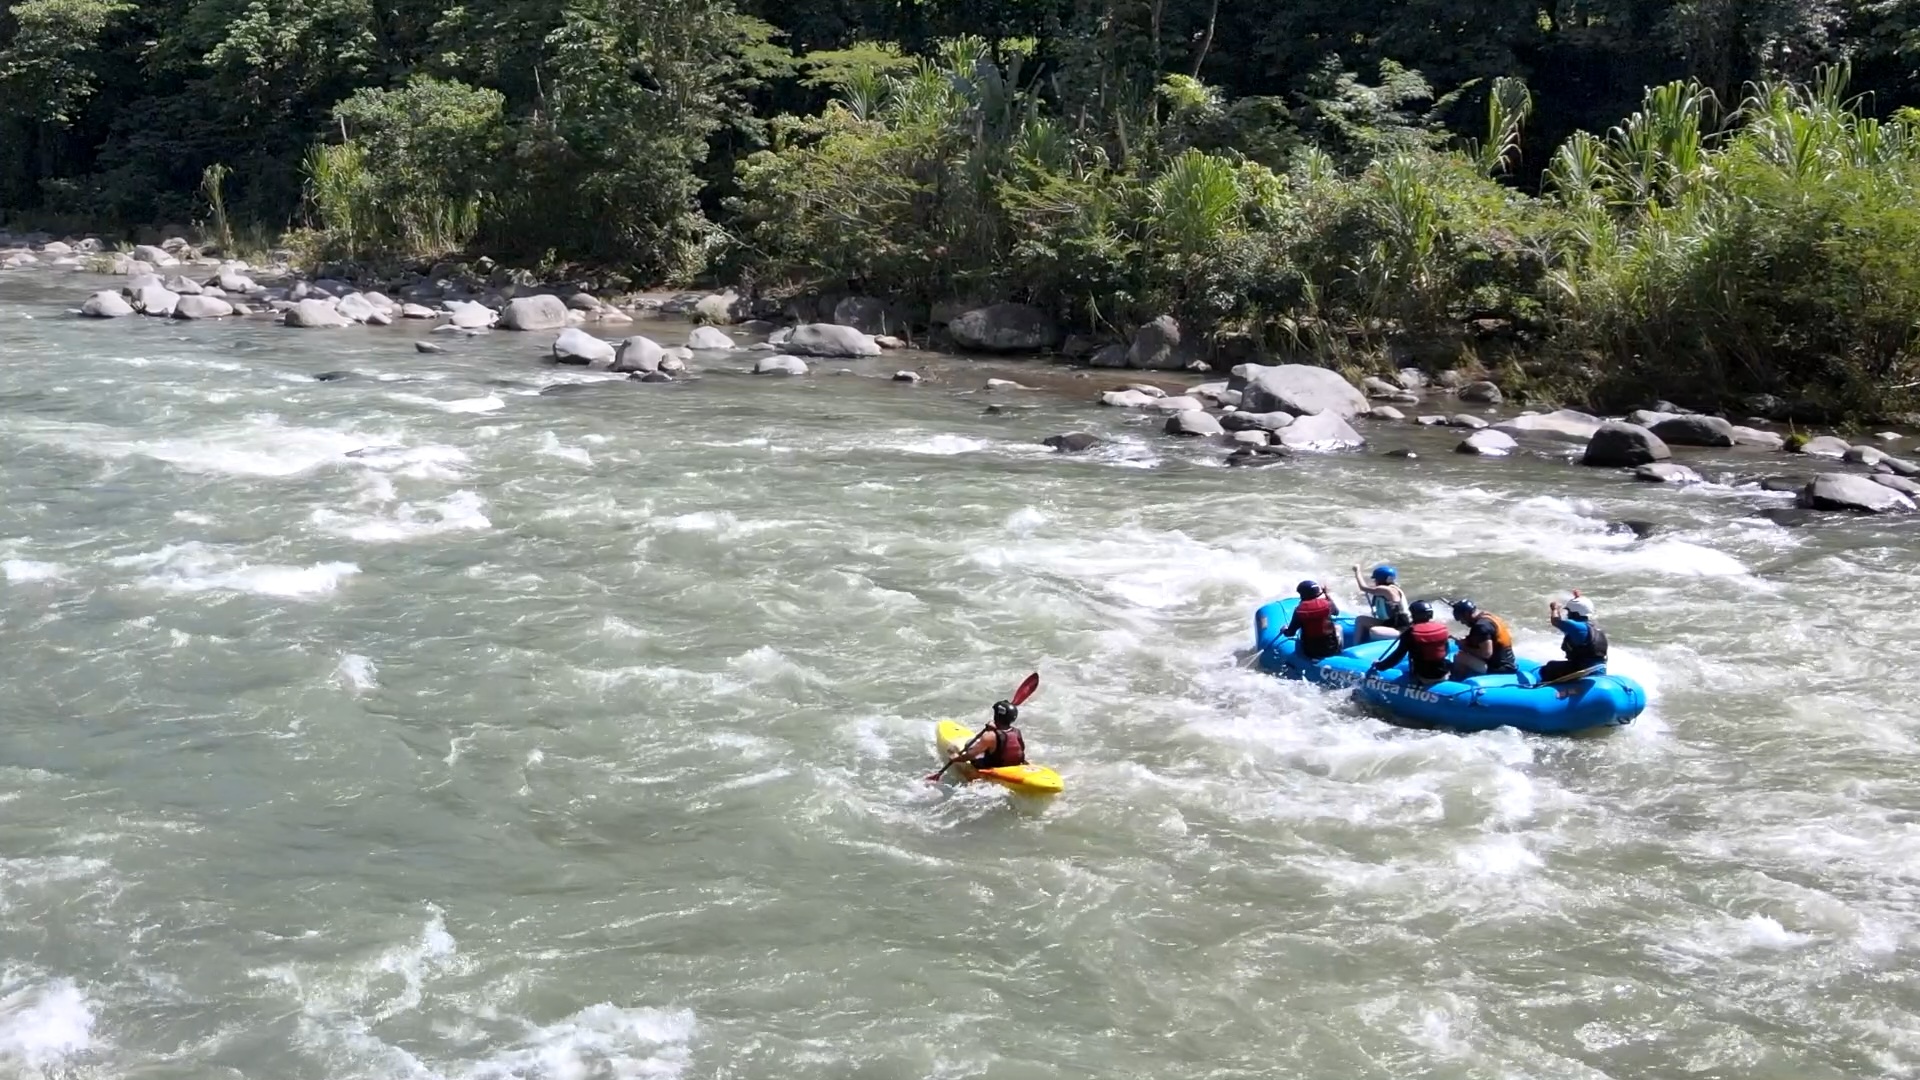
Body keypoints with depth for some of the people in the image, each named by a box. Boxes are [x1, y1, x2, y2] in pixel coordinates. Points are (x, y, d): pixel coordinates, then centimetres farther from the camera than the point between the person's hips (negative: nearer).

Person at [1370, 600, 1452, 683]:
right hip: (1442, 674, 3)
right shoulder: (1442, 628, -4)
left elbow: (1398, 655, -13)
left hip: (1422, 677, -2)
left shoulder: (1411, 633, -15)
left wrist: (1380, 665, -2)